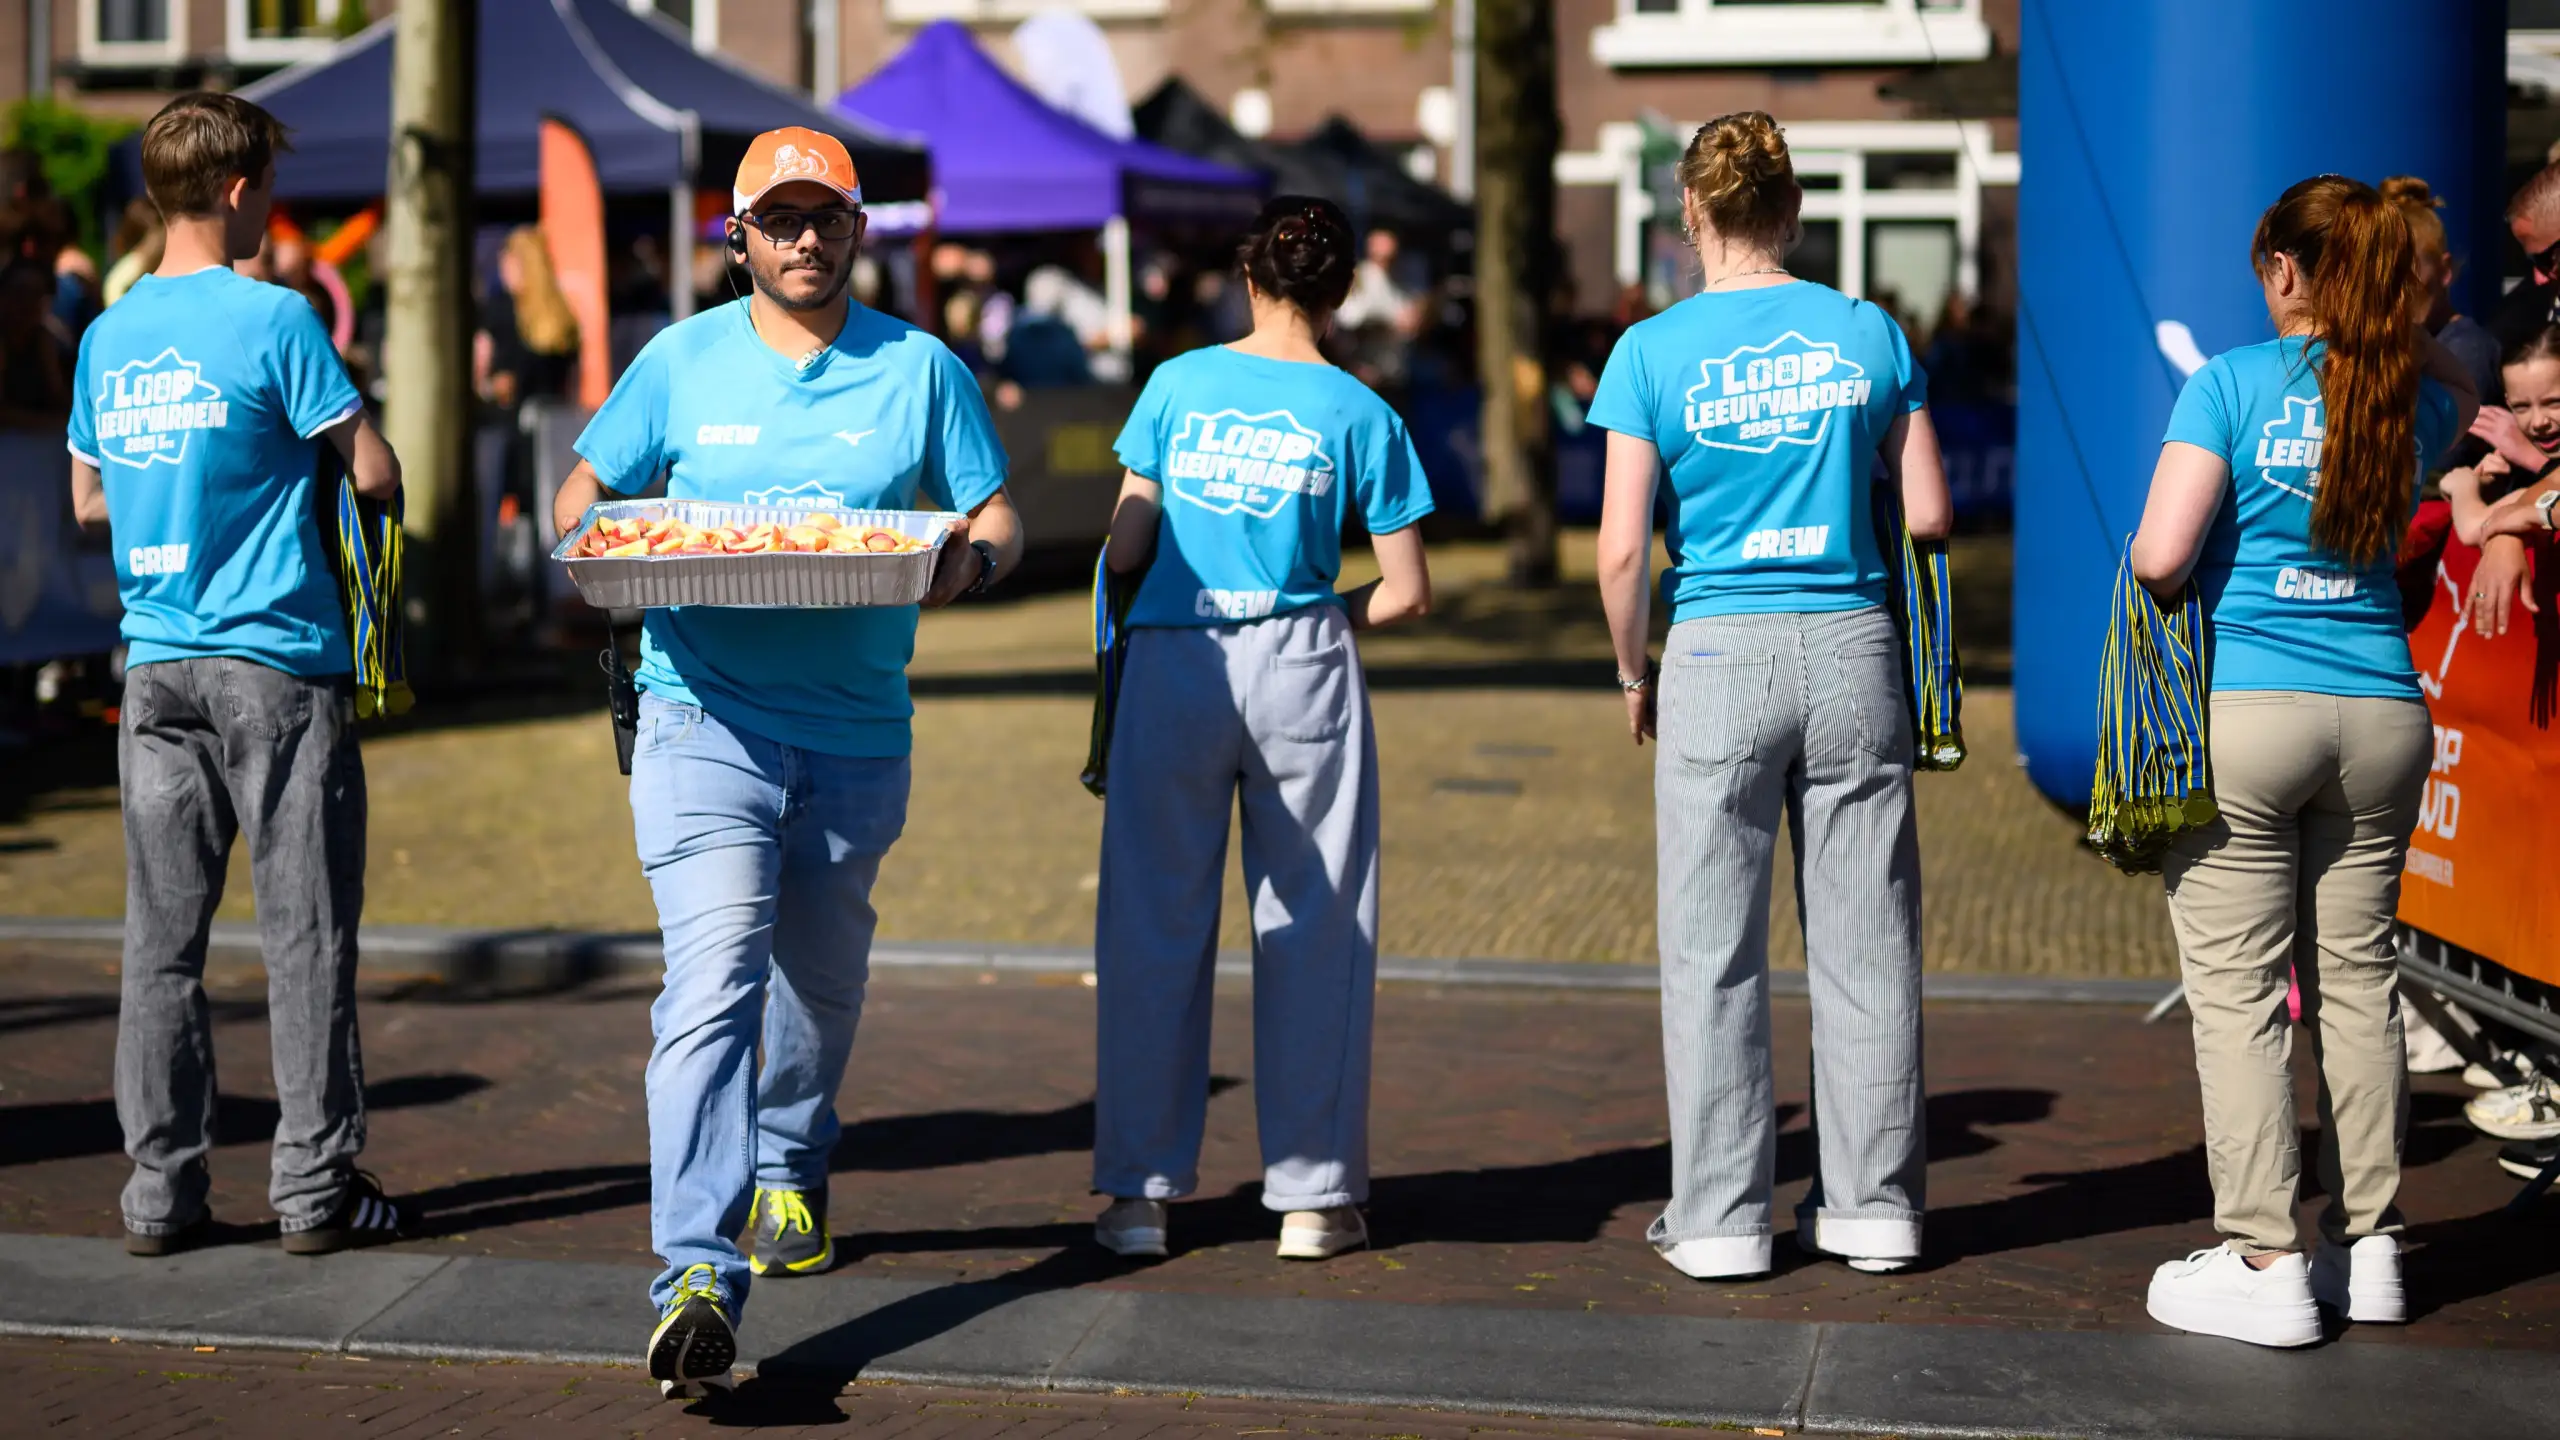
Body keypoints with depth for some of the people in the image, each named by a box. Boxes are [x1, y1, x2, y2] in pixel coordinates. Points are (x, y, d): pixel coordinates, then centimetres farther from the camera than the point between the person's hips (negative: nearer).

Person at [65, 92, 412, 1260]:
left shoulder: (109, 336, 9)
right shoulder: (274, 320, -10)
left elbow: (87, 498, 19)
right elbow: (376, 474, -9)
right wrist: (308, 463, 12)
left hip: (157, 667, 5)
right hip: (276, 659, -5)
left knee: (161, 938, 8)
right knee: (306, 935, 2)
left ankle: (160, 1192, 11)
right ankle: (316, 1188, 5)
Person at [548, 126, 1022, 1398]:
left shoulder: (919, 370, 7)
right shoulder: (681, 361, 5)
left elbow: (994, 515, 9)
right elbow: (586, 483, 13)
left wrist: (970, 561, -15)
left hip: (857, 734, 3)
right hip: (704, 718, -3)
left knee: (821, 979, 19)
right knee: (713, 980, -18)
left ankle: (787, 1176, 46)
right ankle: (696, 1275, -24)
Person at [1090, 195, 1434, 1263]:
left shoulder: (1178, 385, 2)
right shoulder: (1359, 415, -1)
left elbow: (1123, 552, 2)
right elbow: (1407, 593, -1)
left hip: (1174, 666, 1)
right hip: (1301, 672, -1)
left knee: (1155, 929, 8)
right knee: (1313, 933, 8)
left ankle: (1139, 1193, 11)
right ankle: (1313, 1195, 11)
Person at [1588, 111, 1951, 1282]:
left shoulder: (1653, 352, -4)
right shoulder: (1869, 336, 3)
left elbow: (1620, 547, -8)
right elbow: (1927, 515, 5)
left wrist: (1632, 671, 7)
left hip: (1718, 657, -2)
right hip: (1853, 651, 2)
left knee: (1714, 950, 6)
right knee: (1864, 940, 10)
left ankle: (1720, 1217, 10)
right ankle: (1873, 1205, 17)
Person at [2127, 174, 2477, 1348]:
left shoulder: (2231, 383, -7)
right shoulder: (2411, 399, 7)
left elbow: (2159, 555, -15)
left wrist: (2160, 583, 5)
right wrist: (2396, 314, 23)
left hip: (2242, 713, -5)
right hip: (2380, 713, 5)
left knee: (2238, 992, 0)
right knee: (2359, 980, 13)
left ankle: (2265, 1263, 0)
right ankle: (2368, 1247, 20)